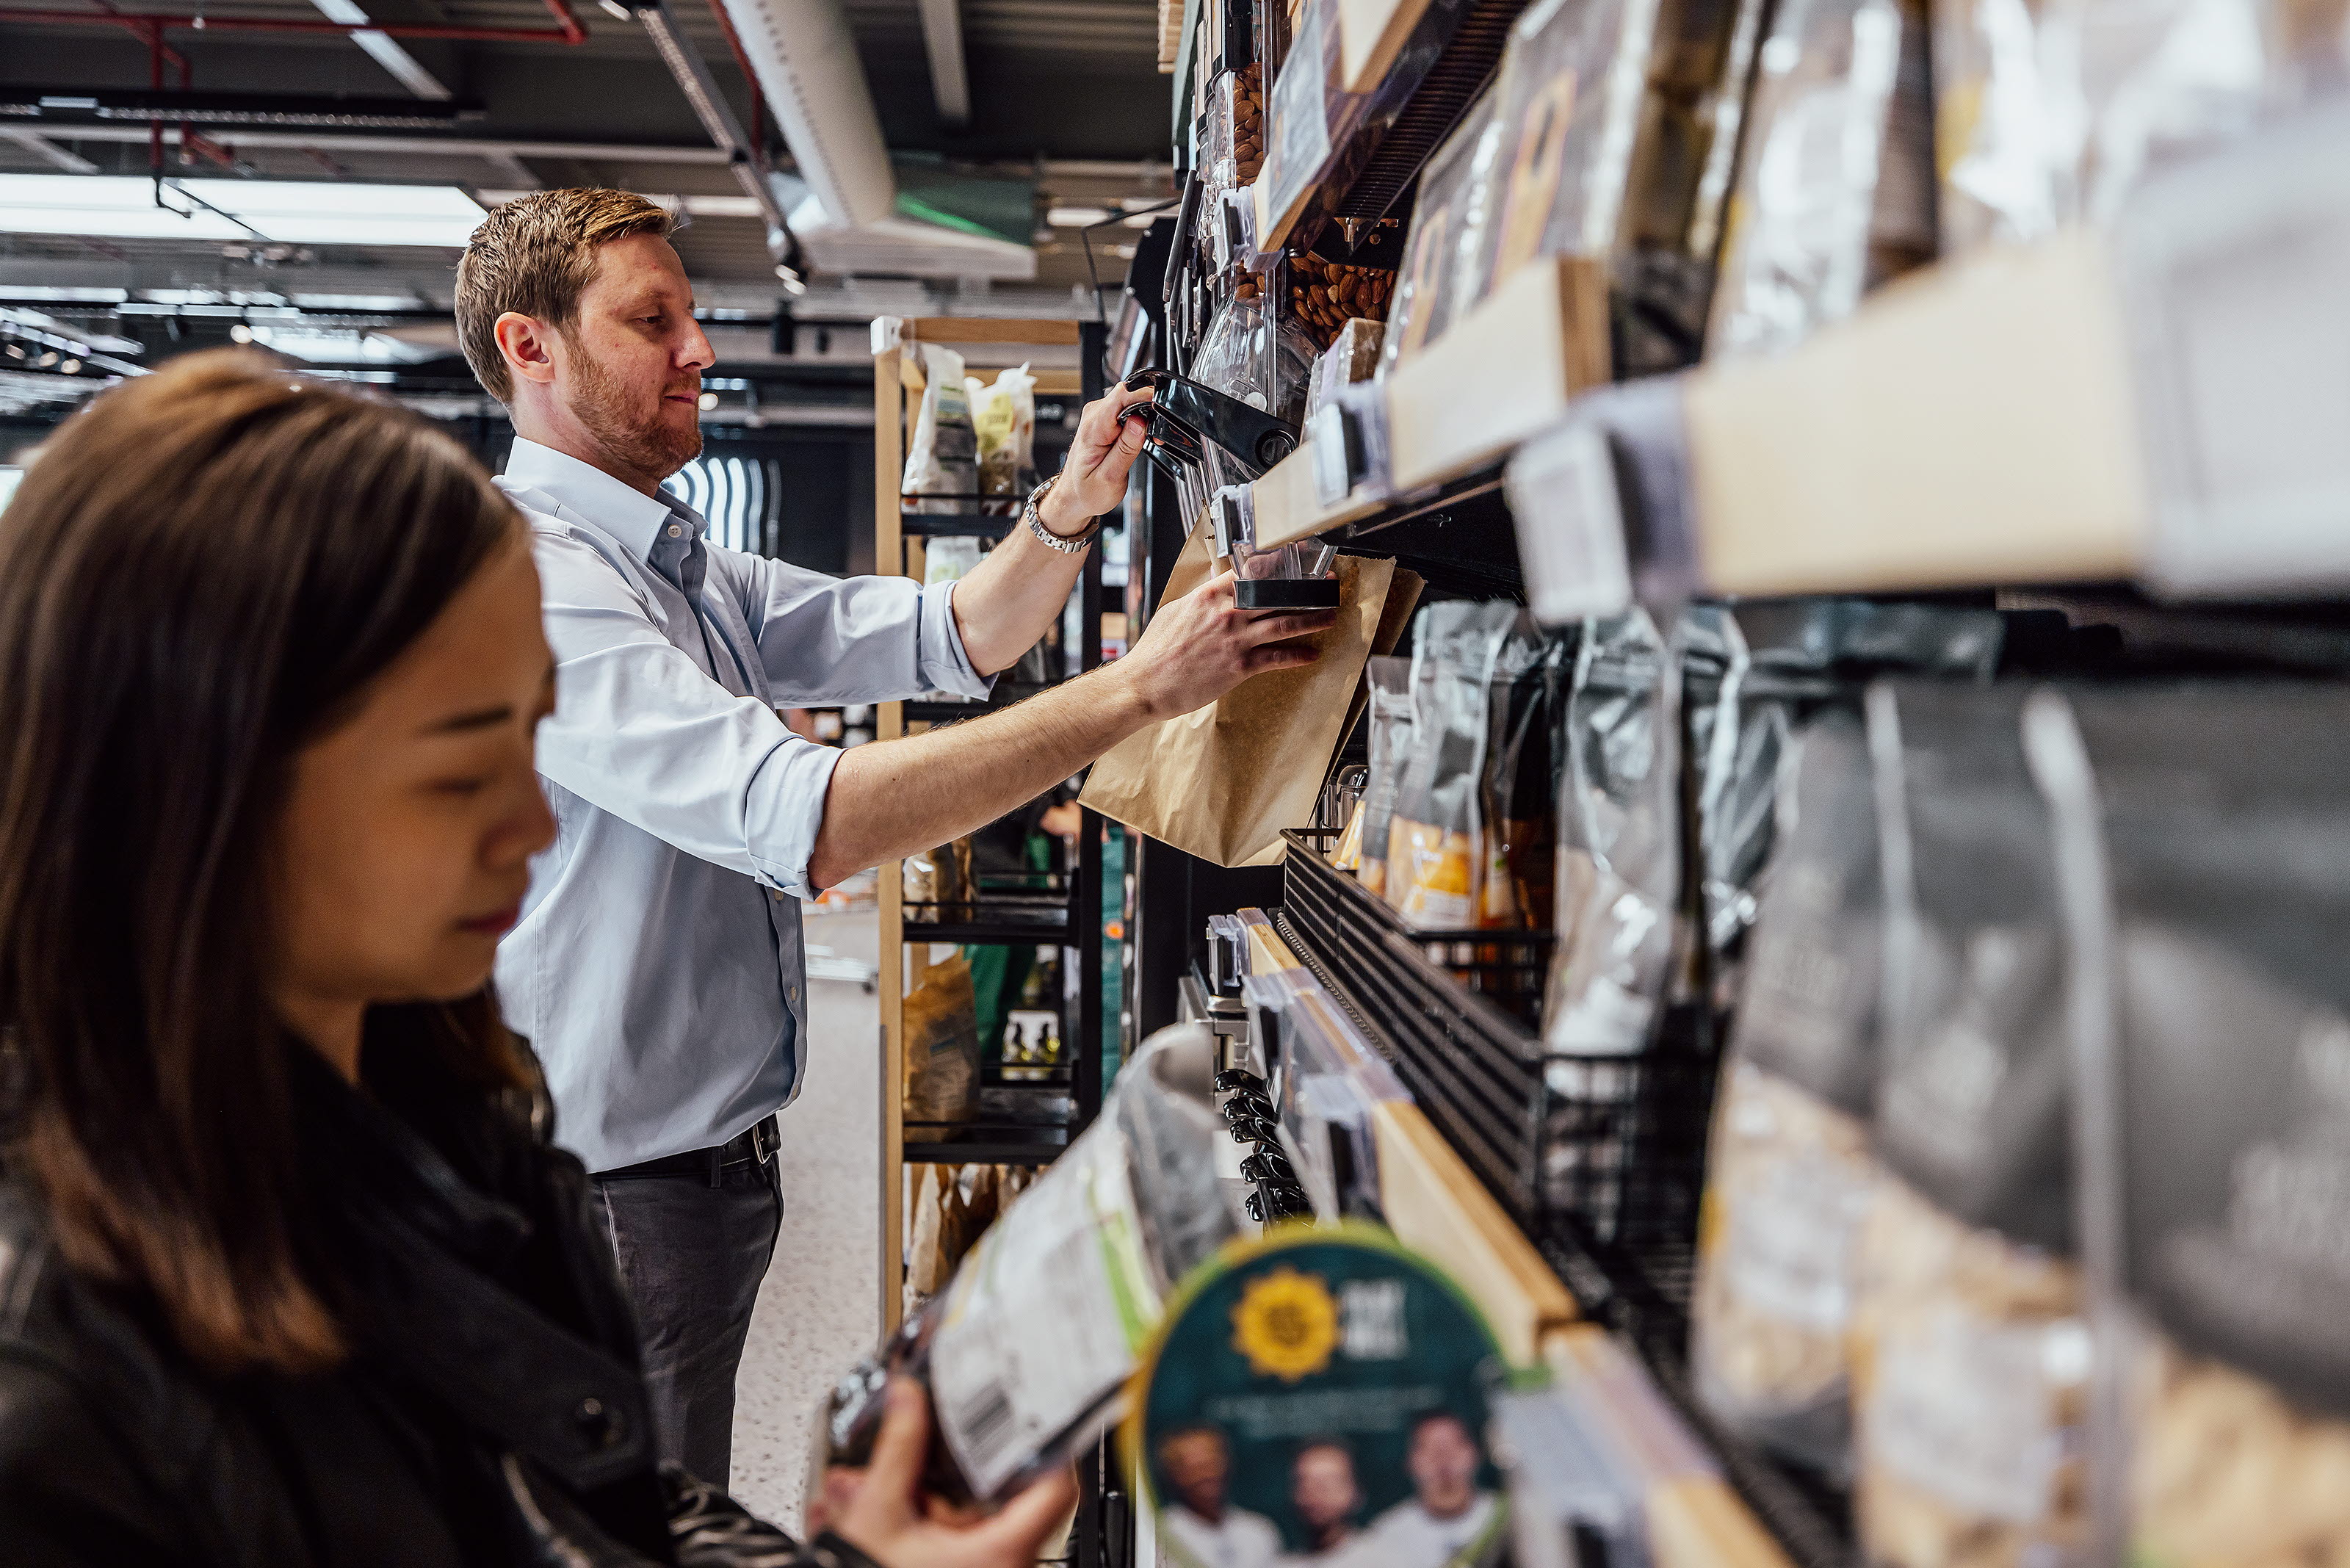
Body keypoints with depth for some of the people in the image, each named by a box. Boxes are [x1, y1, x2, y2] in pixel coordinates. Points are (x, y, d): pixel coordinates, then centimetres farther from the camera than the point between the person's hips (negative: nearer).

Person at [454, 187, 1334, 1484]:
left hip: (716, 1149, 9)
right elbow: (802, 821, -33)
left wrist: (1067, 511, -10)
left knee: (684, 1519, 22)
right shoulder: (524, 575, -21)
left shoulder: (690, 570, 11)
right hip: (615, 1181, -9)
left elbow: (946, 640, 10)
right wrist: (1137, 686, -32)